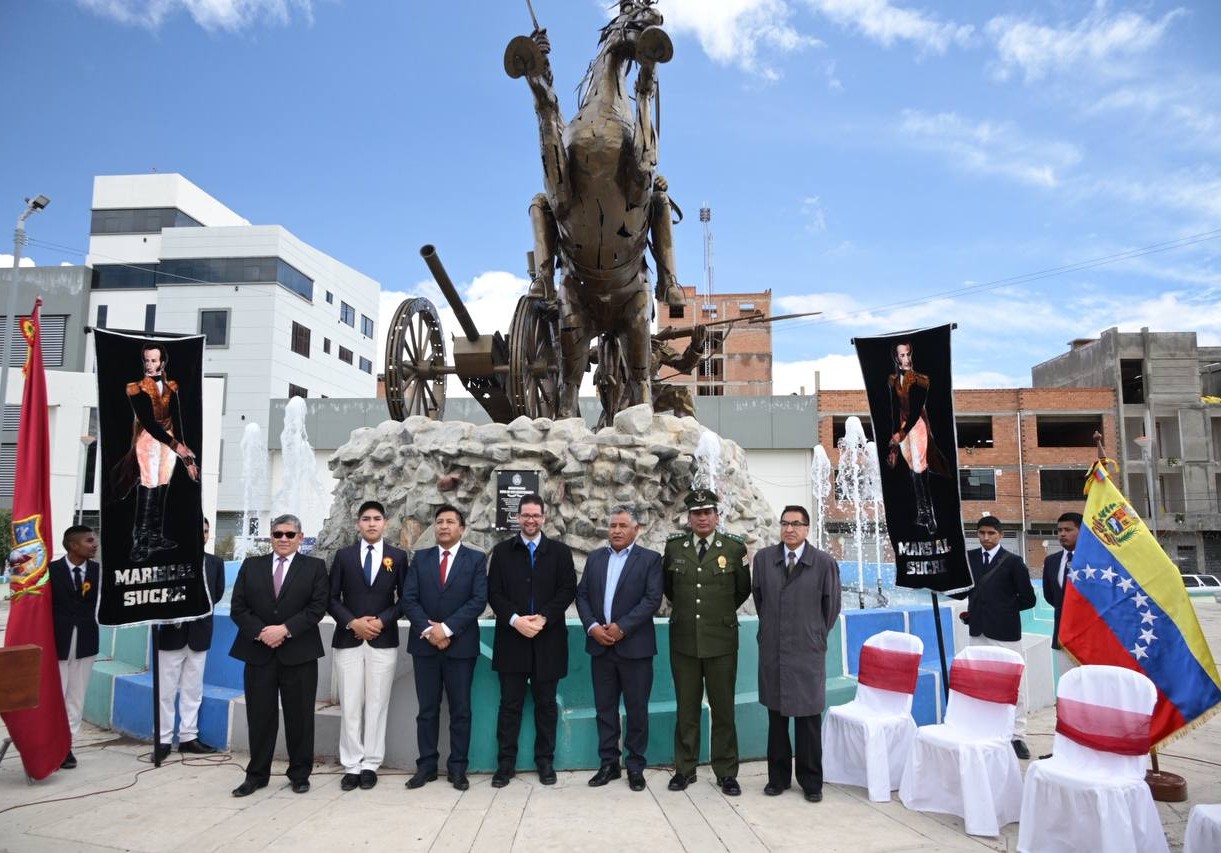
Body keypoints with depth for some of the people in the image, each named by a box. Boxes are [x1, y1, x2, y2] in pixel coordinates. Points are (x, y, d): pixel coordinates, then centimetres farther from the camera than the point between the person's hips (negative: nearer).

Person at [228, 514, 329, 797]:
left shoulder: (314, 567, 3)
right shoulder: (251, 565, 10)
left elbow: (317, 607, -6)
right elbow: (238, 607, 4)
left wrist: (285, 629, -15)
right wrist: (260, 633, -10)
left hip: (298, 653, -2)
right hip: (258, 652, 2)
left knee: (299, 716, 5)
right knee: (259, 715, 7)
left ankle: (300, 773, 19)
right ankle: (257, 774, 22)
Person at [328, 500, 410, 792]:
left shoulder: (398, 556, 5)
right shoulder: (343, 555, 7)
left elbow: (404, 599, 5)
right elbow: (332, 598, 5)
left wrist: (382, 621, -9)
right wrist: (352, 622, -10)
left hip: (384, 640, 0)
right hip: (348, 639, 1)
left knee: (377, 704, 3)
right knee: (350, 706, 3)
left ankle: (370, 765, 13)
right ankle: (351, 765, 12)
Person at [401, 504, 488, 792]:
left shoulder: (476, 559, 1)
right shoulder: (420, 558, 8)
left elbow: (479, 600, -9)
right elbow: (408, 599, 0)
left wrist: (447, 628, -16)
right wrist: (428, 630, -13)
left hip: (460, 645, -2)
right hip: (425, 644, 2)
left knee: (460, 710, 5)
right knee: (427, 709, 9)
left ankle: (457, 768, 15)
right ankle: (426, 765, 19)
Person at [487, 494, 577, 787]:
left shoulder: (560, 551, 5)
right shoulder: (502, 550, 6)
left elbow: (568, 590, -2)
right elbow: (494, 592, -1)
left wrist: (543, 618, -15)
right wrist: (515, 620, -15)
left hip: (548, 639, 0)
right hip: (511, 638, 0)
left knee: (546, 704, 9)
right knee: (510, 704, 6)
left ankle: (545, 761, 21)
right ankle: (505, 763, 15)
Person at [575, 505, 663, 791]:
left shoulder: (650, 559, -2)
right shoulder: (595, 558, 11)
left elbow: (652, 599, -11)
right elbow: (582, 595, 7)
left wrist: (621, 627, -17)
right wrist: (592, 626, -9)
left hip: (635, 646, -3)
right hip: (600, 646, 4)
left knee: (637, 710, 5)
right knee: (605, 708, 10)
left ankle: (635, 766, 18)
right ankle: (608, 763, 22)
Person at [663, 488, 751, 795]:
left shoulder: (735, 548, -5)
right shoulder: (674, 546, 1)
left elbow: (743, 589, 10)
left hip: (721, 641, -1)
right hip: (683, 641, 2)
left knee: (723, 709, 7)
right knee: (686, 709, 11)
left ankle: (726, 772, 18)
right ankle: (684, 768, 23)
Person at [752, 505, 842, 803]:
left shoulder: (825, 562, -7)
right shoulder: (763, 558, 0)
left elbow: (832, 605, 4)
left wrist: (817, 635, 10)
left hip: (808, 653, -2)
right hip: (772, 650, 2)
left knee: (809, 718, 6)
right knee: (776, 716, 11)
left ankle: (811, 781, 20)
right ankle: (778, 777, 24)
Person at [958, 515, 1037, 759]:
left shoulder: (1012, 561, -2)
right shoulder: (968, 558, 8)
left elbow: (1028, 598, -1)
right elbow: (960, 591, 9)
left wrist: (1004, 608, 2)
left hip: (1005, 631, -3)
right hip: (978, 631, 4)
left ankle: (1017, 737, 12)